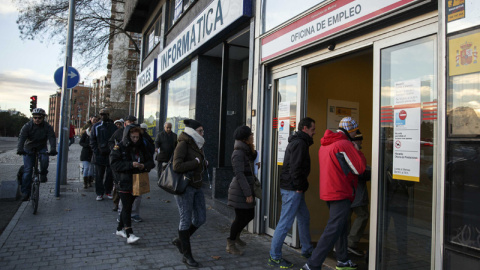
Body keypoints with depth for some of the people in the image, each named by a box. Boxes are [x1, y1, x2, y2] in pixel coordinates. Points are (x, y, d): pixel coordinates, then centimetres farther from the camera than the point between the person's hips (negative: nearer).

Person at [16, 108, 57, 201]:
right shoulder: (27, 126, -11)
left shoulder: (47, 127, -10)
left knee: (45, 159, -33)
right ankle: (25, 192, 1)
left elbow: (52, 138, -21)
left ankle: (43, 174, -3)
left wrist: (53, 149, -39)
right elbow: (21, 137, -22)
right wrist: (20, 149, -40)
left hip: (41, 149, 0)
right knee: (27, 170, -6)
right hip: (29, 149, 0)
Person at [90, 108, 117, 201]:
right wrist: (96, 151, -7)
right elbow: (92, 140, 4)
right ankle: (99, 193, 12)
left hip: (111, 154, 1)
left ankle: (108, 191, 20)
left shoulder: (113, 127, 6)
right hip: (99, 154, -1)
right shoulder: (96, 126, 4)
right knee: (99, 175, 3)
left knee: (110, 174, 6)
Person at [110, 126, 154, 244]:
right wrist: (131, 164, -23)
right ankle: (129, 234, -7)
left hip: (136, 182, 5)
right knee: (127, 208, -8)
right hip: (124, 182, -5)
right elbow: (114, 163, -15)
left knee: (128, 206, 14)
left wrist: (144, 166, -11)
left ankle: (120, 229, 29)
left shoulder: (141, 147, 9)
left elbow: (151, 162, 11)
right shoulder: (120, 147, -6)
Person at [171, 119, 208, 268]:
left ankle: (180, 240, 31)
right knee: (186, 220, 1)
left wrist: (204, 164, 2)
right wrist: (196, 162, -17)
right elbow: (177, 166, -24)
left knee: (200, 218, 10)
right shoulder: (183, 144, -13)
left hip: (196, 186, 8)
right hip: (184, 186, -8)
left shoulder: (198, 145, 12)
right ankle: (186, 256, 14)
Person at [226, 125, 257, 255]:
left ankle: (236, 236, 35)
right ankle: (230, 245, 16)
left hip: (246, 188, 9)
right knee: (241, 217, -1)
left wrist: (253, 151, -2)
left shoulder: (246, 152, 12)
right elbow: (239, 174, -21)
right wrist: (248, 193, -22)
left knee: (250, 215, 15)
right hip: (240, 190, -9)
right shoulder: (238, 153, -17)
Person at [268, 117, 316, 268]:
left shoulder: (297, 142, 19)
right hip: (292, 189, -11)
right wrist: (299, 186, -17)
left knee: (304, 218, 20)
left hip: (294, 189, 11)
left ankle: (307, 250, 34)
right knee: (285, 223, -5)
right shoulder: (300, 143, -14)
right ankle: (274, 257, 3)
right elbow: (295, 167, -23)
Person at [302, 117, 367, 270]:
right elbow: (359, 168, -13)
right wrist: (358, 152, 2)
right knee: (333, 230, -7)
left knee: (341, 227, 22)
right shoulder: (345, 144, -16)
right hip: (340, 193, -10)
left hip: (327, 192, 10)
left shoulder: (325, 145, 13)